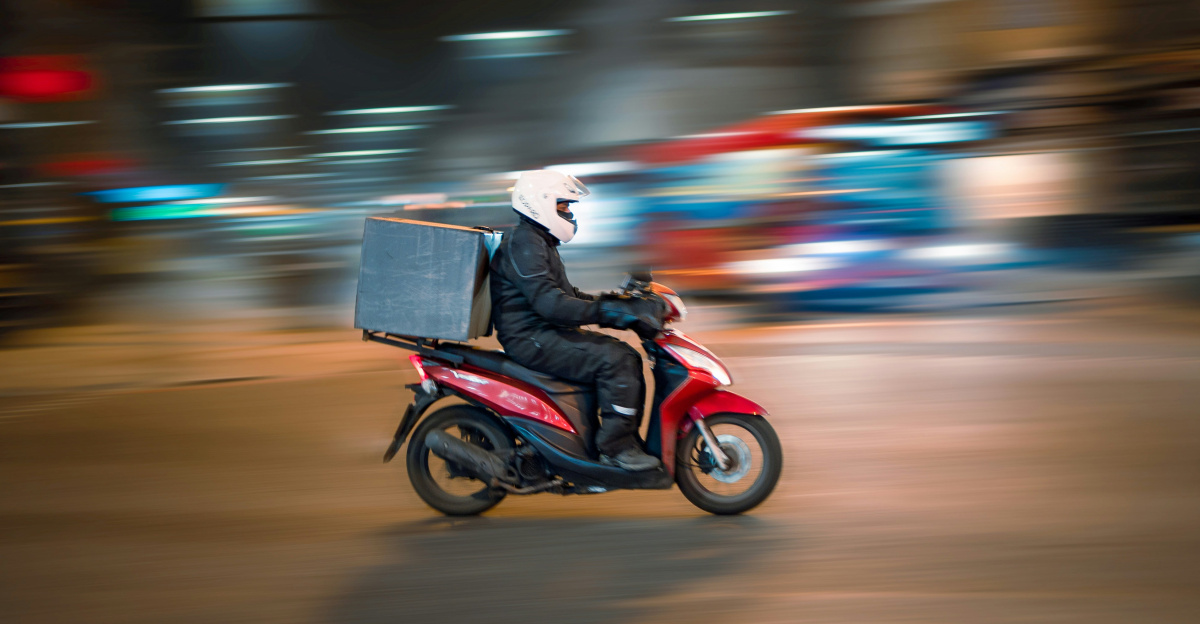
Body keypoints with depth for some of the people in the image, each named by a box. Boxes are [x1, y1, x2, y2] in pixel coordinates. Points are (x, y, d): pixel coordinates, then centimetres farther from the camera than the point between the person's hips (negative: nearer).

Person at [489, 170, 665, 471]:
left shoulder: (541, 242, 21)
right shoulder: (523, 244, -15)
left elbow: (565, 294, 26)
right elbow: (547, 302, -26)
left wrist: (610, 301, 13)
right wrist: (603, 311, -30)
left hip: (547, 333, 11)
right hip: (531, 338, -11)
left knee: (627, 357, 5)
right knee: (615, 360, -22)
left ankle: (629, 440, 7)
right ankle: (615, 446, -18)